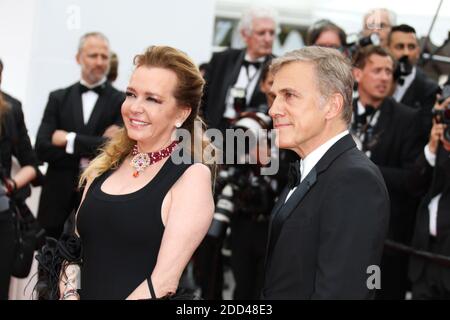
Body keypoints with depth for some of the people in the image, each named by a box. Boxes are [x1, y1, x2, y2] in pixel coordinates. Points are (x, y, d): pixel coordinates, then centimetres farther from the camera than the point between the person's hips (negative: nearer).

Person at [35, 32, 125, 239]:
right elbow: (41, 148, -2)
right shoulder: (58, 98, 9)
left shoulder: (121, 102, 0)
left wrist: (70, 140, -8)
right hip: (58, 198, 3)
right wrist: (83, 157, -12)